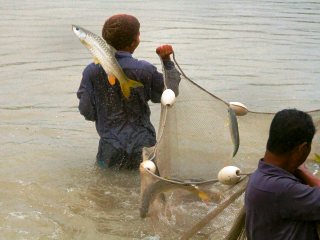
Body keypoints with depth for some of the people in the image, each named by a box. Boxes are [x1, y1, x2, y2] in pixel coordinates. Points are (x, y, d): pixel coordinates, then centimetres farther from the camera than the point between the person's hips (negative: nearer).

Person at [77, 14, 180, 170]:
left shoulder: (91, 71, -9)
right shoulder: (144, 71, -15)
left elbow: (87, 111, -6)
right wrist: (167, 61, 0)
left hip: (110, 142, 2)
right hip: (141, 142, -1)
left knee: (103, 165, 27)